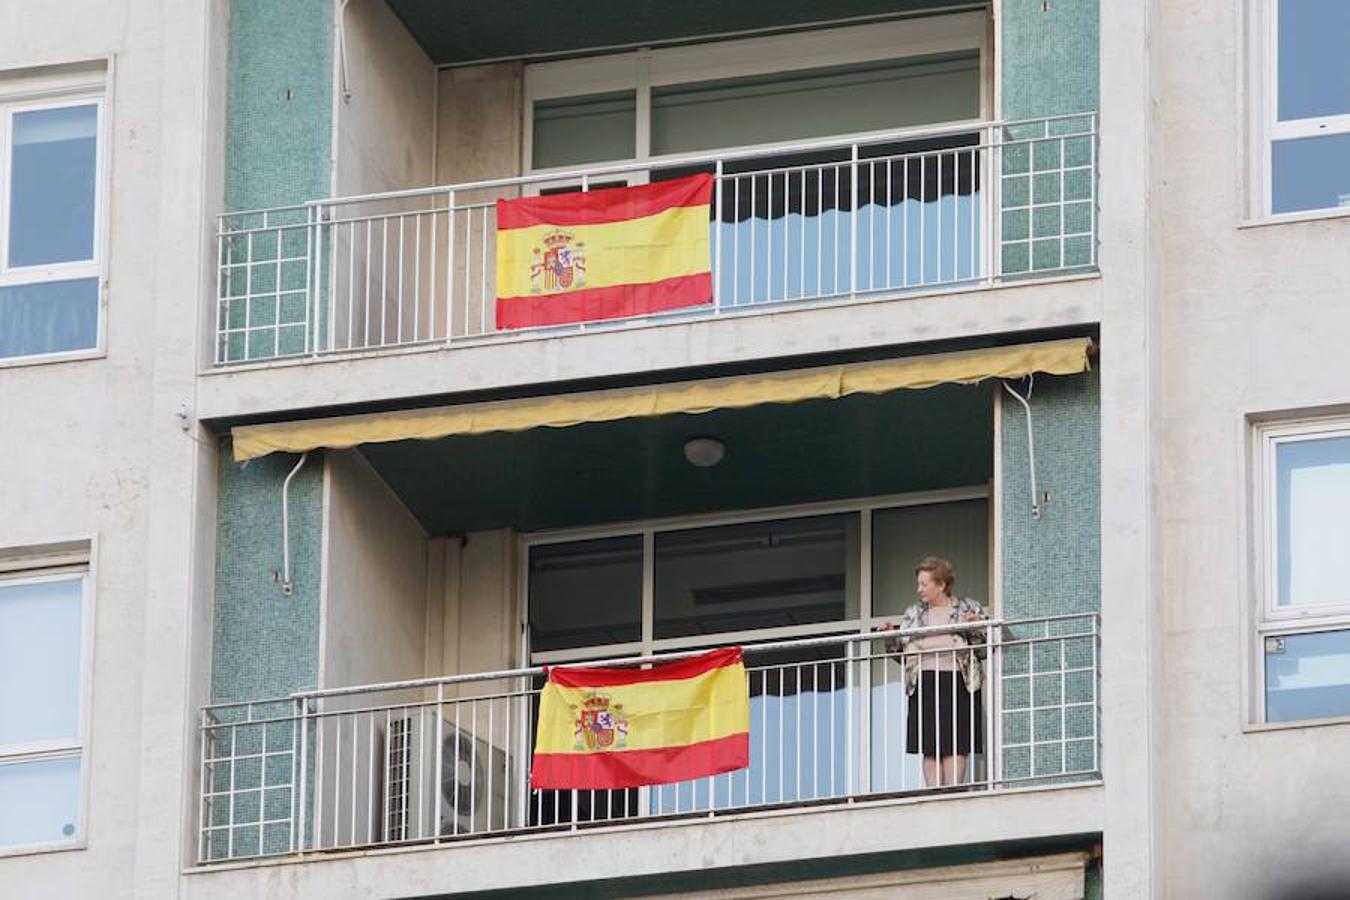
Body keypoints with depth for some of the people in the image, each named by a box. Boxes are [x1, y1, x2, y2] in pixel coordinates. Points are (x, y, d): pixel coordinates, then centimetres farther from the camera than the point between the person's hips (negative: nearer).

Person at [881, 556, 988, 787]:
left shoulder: (969, 610, 6)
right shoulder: (913, 614, 16)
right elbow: (901, 651, 16)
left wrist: (976, 628, -15)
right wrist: (890, 639, -3)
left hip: (957, 683, -3)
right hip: (924, 684, 3)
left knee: (955, 746, -7)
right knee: (930, 748, -1)